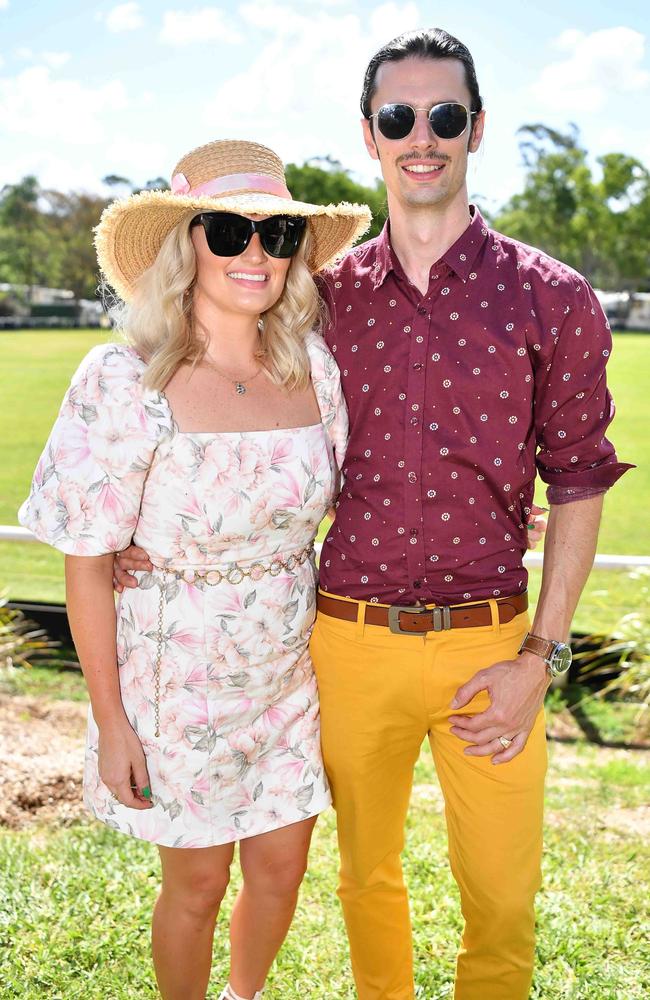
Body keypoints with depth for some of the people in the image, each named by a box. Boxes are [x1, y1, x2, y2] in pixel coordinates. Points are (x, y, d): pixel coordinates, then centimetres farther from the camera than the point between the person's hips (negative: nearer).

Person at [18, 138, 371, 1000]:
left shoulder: (313, 365, -6)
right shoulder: (126, 384, -18)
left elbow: (348, 503, 8)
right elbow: (88, 565, -13)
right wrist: (110, 722, -11)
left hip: (290, 671, 4)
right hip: (182, 678, -4)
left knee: (280, 873, 19)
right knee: (197, 883, 14)